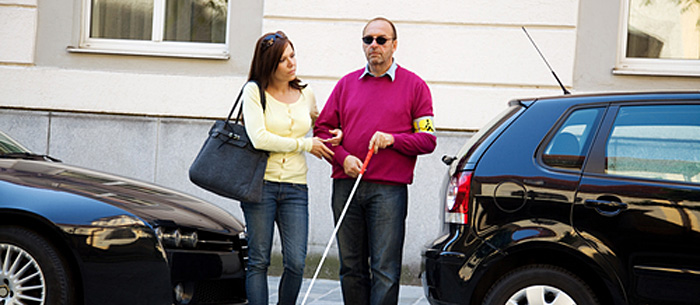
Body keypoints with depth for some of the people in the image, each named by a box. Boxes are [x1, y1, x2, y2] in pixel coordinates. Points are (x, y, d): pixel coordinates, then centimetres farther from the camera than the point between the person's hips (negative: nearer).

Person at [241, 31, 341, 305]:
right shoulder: (254, 91, -1)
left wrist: (334, 136, 10)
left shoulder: (306, 95, 12)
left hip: (296, 188, 3)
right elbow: (259, 138, -13)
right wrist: (305, 144, -8)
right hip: (261, 182, -3)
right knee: (259, 261, -1)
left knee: (296, 263, -5)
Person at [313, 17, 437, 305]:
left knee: (385, 270, -5)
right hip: (346, 185, 4)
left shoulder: (414, 85, 7)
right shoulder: (347, 84, 15)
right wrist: (343, 157, -4)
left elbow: (427, 139, 4)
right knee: (351, 267, 7)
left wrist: (392, 139, -12)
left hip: (389, 190, -3)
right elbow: (322, 129, 13)